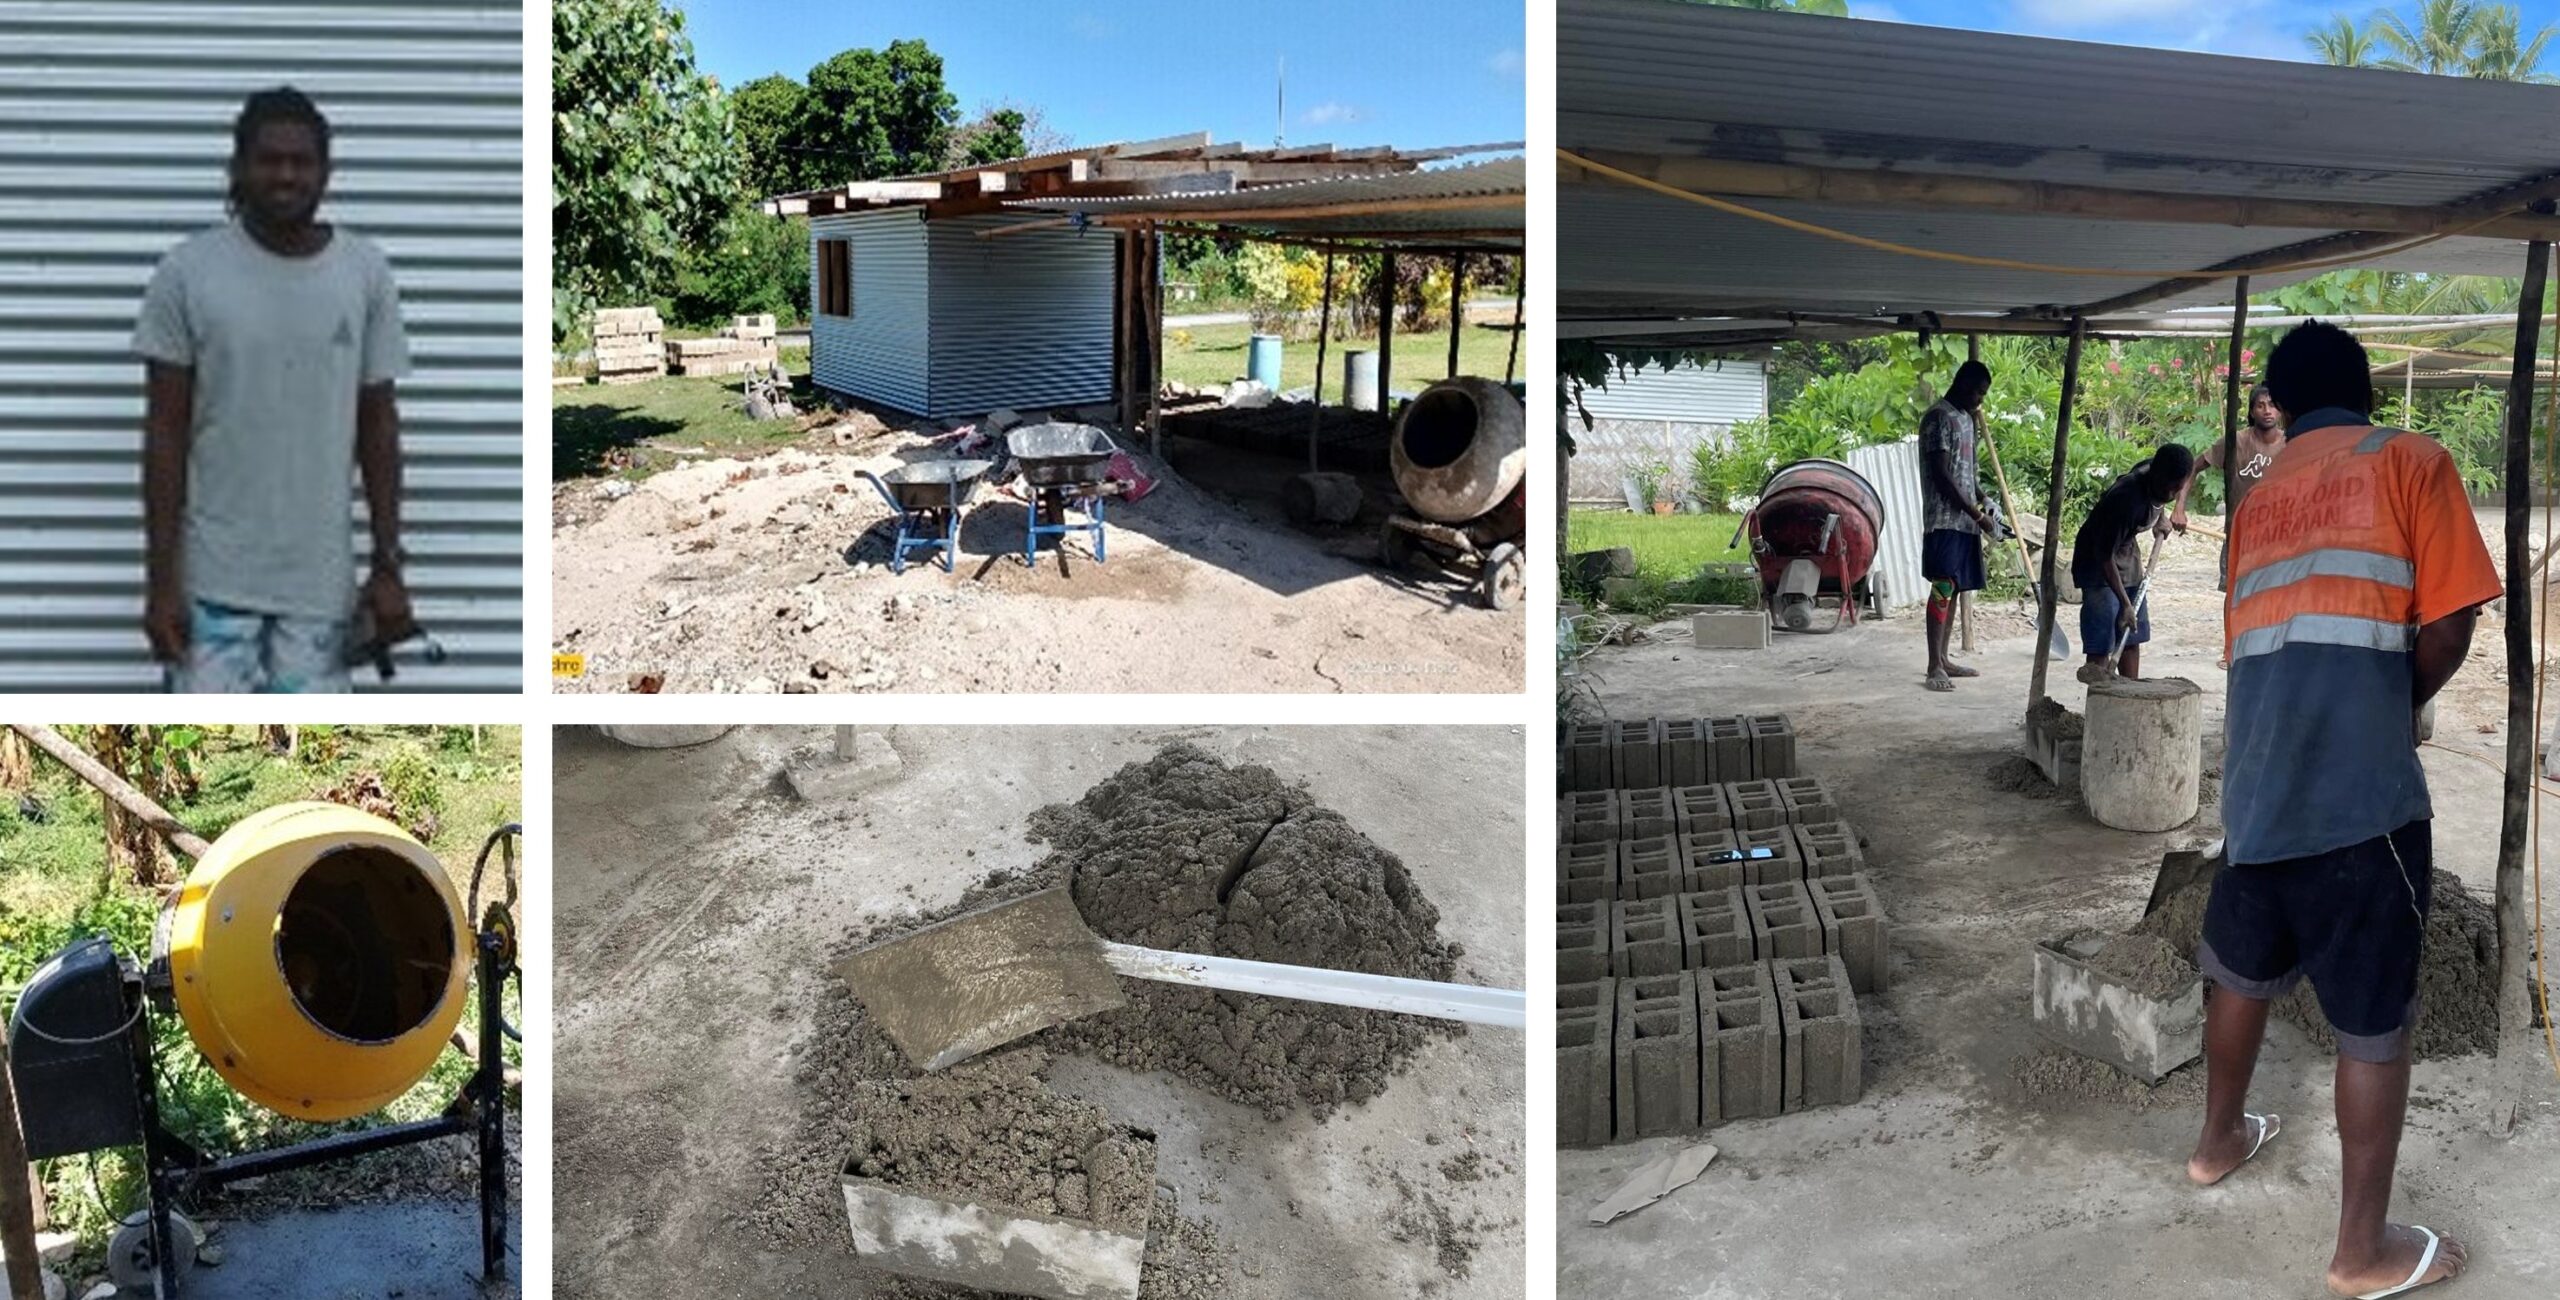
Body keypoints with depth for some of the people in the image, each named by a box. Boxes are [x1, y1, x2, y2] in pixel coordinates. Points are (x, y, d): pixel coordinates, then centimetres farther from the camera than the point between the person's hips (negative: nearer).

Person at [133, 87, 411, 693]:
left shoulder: (366, 273, 0)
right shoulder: (187, 273, -6)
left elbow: (378, 426, 4)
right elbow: (165, 434, -4)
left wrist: (388, 564, 0)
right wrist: (161, 578, -8)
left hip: (320, 582, 2)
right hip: (214, 580, -2)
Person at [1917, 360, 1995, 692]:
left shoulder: (1966, 417, 17)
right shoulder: (1939, 417, -12)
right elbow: (1941, 474, -17)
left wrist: (1982, 499, 6)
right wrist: (1977, 513, -16)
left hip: (1965, 519, 9)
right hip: (1944, 519, -9)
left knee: (1954, 589, 10)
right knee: (1942, 588, -12)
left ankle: (1943, 660, 15)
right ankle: (1935, 667, -13)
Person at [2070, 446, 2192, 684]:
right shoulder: (2126, 501, -34)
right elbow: (2105, 556, -28)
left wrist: (2160, 517, 7)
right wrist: (2125, 604, -28)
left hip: (2128, 552, 8)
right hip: (2097, 560, -8)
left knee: (2133, 637, 10)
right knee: (2101, 645, -13)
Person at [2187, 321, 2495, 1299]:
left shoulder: (2259, 498, 17)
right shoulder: (2410, 461, 0)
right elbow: (2445, 633, -6)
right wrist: (2398, 712, 11)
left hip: (2259, 783, 6)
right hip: (2361, 790, -6)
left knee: (2242, 970, 24)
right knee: (2375, 1021, 5)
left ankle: (2219, 1141, 42)